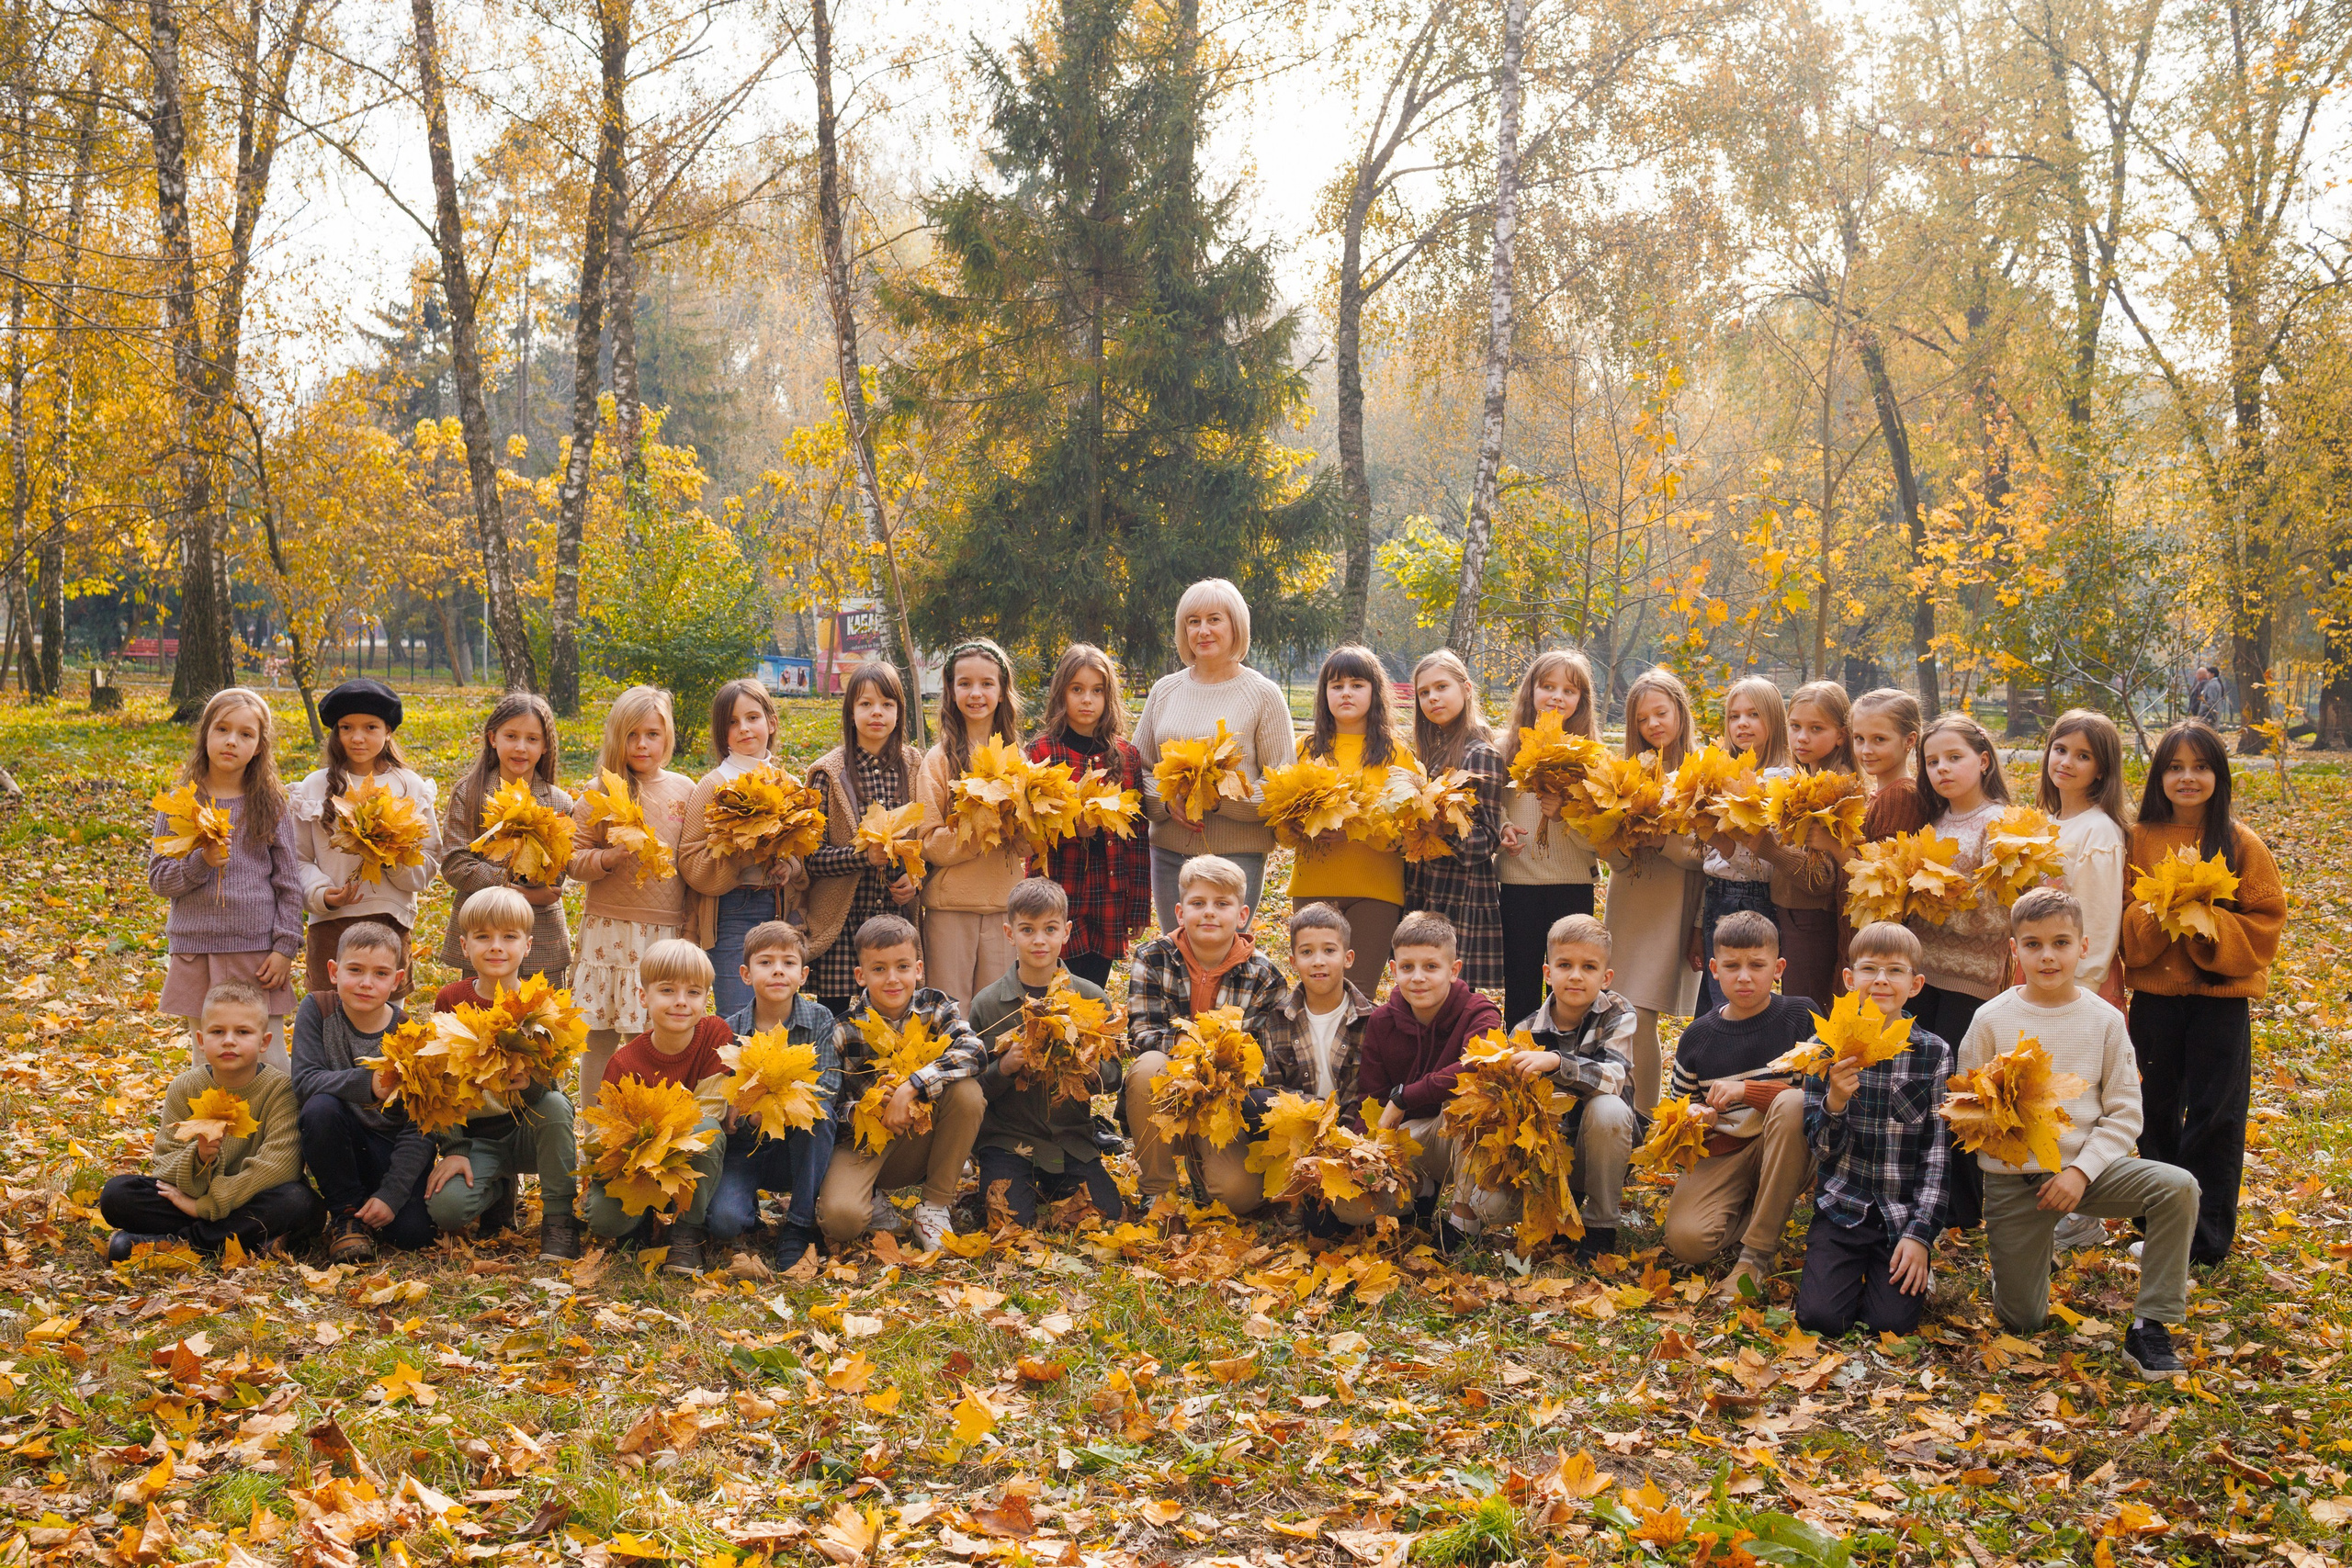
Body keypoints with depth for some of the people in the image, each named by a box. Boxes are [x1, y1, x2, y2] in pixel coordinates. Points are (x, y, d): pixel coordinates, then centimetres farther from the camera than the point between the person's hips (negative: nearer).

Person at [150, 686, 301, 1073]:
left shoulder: (270, 804, 2)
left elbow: (289, 881, 3)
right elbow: (158, 878, 3)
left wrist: (285, 947, -4)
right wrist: (200, 862, -16)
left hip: (257, 952, -1)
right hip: (196, 952, 1)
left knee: (269, 1065, 1)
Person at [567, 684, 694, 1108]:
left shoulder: (684, 790, 7)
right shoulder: (600, 792, 1)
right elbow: (573, 858, -1)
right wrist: (608, 858, -19)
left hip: (665, 930, 1)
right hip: (609, 928, -1)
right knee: (599, 1040, 4)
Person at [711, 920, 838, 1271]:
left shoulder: (819, 1019, -4)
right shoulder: (730, 1030, -3)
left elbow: (827, 1088, -15)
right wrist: (731, 1113, -27)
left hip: (798, 1149, 1)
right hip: (744, 1150, -1)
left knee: (817, 1111, -32)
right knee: (723, 1221, -28)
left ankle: (799, 1226, -18)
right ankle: (750, 1207, 12)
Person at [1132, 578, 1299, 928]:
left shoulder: (1263, 695, 0)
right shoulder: (1164, 690, 11)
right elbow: (1139, 770, 14)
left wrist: (1221, 799, -18)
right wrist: (1166, 802, -7)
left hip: (1236, 855, -4)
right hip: (1169, 854, 4)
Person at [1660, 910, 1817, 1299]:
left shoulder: (1800, 1015, -3)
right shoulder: (1697, 1036, 3)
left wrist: (1747, 1090, -21)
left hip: (1784, 1152, -1)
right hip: (1720, 1154, 1)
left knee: (1793, 1103, -36)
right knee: (1686, 1240, -28)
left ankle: (1757, 1253, -26)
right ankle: (1754, 1211, 10)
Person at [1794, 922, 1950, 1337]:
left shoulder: (1934, 1053, -3)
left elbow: (1938, 1151, -2)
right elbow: (1823, 1149, -3)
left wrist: (1920, 1233, -10)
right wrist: (1835, 1101, -24)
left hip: (1905, 1211, 0)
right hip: (1842, 1205, 1)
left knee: (1892, 1322, -15)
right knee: (1818, 1316, -15)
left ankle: (1915, 1270, 16)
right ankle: (1851, 1270, 16)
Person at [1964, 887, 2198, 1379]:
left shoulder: (2104, 1021, -3)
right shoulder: (1992, 1020, -5)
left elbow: (2124, 1113, -3)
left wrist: (2081, 1170, -16)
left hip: (2086, 1166, 1)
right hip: (2012, 1177, -1)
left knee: (2177, 1187, -27)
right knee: (2022, 1320, 0)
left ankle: (2149, 1328, -17)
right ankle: (2016, 1253, 36)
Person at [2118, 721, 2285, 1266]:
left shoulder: (2242, 845, -4)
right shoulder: (2139, 839, 1)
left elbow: (2265, 925, -5)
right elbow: (2118, 920, 1)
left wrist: (2208, 922, -20)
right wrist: (2157, 915, -18)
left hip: (2221, 997, -2)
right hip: (2154, 995, 2)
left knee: (2214, 1118, 3)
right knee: (2157, 1112, 12)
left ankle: (2208, 1236, 14)